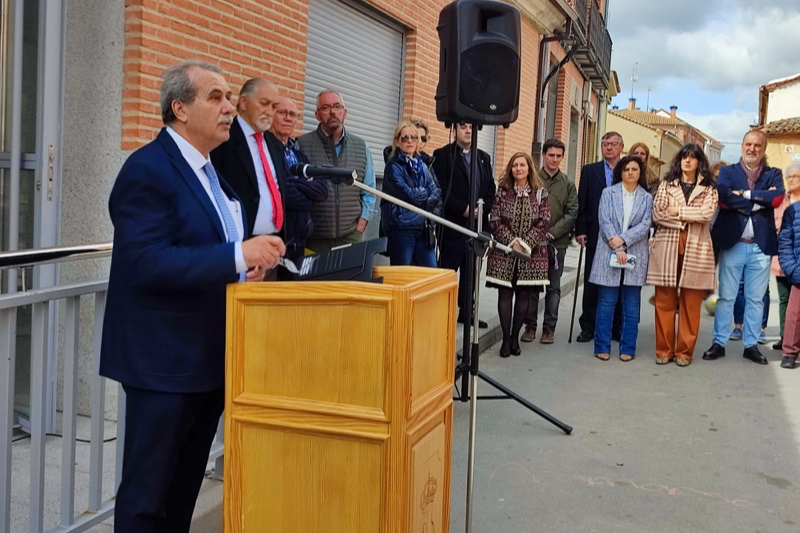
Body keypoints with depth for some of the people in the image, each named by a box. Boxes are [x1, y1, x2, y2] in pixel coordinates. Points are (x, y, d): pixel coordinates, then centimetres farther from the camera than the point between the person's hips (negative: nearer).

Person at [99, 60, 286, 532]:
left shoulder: (210, 170, 12)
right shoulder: (147, 169, -16)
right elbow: (145, 262, -26)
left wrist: (245, 265, 0)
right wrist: (237, 255, -28)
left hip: (210, 357, 9)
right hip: (164, 361, -9)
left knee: (185, 487, 20)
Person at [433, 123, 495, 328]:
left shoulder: (484, 157, 16)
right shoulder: (443, 155, -2)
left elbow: (491, 188, 14)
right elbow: (441, 190, -11)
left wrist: (483, 208, -4)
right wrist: (464, 209, -16)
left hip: (478, 224, 6)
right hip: (453, 224, -6)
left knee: (471, 271, 10)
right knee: (448, 269, -2)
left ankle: (466, 312, 19)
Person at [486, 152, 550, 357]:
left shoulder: (541, 193, 3)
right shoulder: (502, 191, 3)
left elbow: (544, 223, -3)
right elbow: (495, 220, -2)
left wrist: (524, 243, -13)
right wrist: (511, 241, -12)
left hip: (531, 254, 0)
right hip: (504, 252, 0)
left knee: (524, 295, 5)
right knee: (505, 294, 0)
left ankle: (515, 337, 16)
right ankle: (506, 338, 8)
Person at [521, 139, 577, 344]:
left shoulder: (567, 184, 6)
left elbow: (572, 213, 1)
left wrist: (553, 232, -10)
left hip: (557, 242, 1)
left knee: (553, 287, 7)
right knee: (531, 285, 5)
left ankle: (549, 327, 15)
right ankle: (530, 325, 16)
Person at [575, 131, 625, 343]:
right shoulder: (589, 171, 8)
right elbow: (582, 204, 4)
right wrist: (580, 230, -4)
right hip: (596, 236, 0)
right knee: (592, 284, 5)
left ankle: (617, 327, 15)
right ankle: (588, 327, 12)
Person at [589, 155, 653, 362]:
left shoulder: (647, 198, 10)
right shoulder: (608, 193, 8)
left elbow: (645, 225, -2)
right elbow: (605, 221, -3)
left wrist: (623, 240, -16)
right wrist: (617, 248, -13)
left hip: (635, 256, 1)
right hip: (609, 254, -1)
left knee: (631, 306, 4)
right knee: (606, 303, 1)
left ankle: (628, 348, 11)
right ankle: (602, 347, 8)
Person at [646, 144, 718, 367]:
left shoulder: (708, 189, 10)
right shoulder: (666, 185, 12)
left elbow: (708, 213, -8)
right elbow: (657, 214, 0)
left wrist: (678, 211, -8)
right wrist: (683, 221, -8)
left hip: (695, 249, 0)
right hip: (667, 246, 1)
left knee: (691, 304, 1)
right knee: (664, 302, 1)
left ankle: (684, 351, 9)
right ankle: (664, 350, 9)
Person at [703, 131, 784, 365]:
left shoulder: (773, 174, 10)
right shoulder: (727, 172, 6)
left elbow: (777, 198, -11)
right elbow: (724, 198, -14)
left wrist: (745, 194, -11)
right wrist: (760, 200, -11)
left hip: (761, 246, 1)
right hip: (732, 243, -1)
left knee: (756, 299, 8)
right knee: (726, 297, 5)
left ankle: (751, 345, 17)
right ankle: (719, 343, 12)